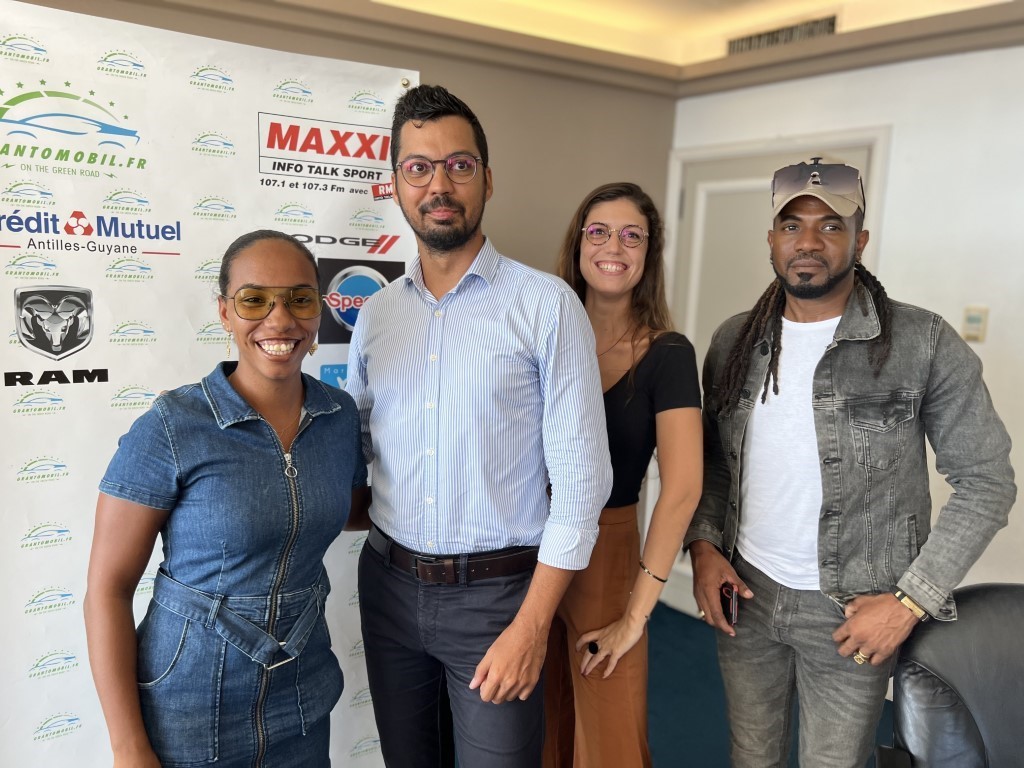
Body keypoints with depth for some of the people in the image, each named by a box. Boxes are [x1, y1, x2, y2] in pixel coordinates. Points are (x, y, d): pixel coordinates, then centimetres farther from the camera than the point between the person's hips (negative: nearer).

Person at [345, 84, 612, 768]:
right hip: (389, 583, 5)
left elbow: (580, 479, -13)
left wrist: (531, 626, -15)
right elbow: (350, 448, 12)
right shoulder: (376, 314, 4)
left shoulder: (547, 306, -11)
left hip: (496, 591, -4)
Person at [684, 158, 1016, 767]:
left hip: (851, 610, -3)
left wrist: (911, 601, -13)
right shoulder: (735, 341, 1)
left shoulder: (924, 344, -12)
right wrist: (703, 543, -4)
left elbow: (987, 481, -8)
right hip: (744, 590, 4)